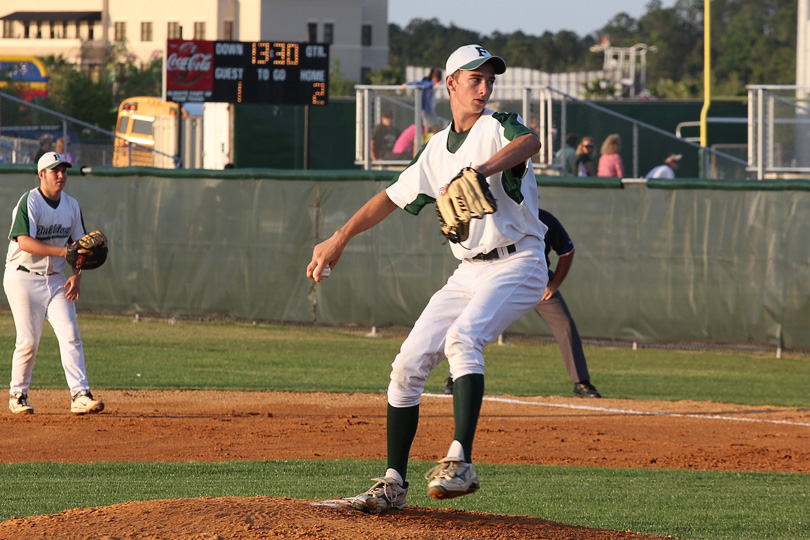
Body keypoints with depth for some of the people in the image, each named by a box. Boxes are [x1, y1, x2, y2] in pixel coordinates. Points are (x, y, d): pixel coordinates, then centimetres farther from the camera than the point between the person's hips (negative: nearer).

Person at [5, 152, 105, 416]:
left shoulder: (71, 205, 7)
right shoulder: (29, 202, -14)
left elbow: (79, 244, 14)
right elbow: (24, 242, -26)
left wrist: (77, 275, -3)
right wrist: (63, 251, -33)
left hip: (56, 279, 5)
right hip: (23, 277, -5)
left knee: (70, 335, -8)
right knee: (28, 341, -7)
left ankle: (80, 395, -14)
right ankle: (17, 395, 11)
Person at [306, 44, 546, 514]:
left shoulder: (498, 126, -7)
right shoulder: (439, 148, 13)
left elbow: (530, 142, -32)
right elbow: (395, 195, 24)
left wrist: (477, 172, -48)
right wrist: (340, 238, 24)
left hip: (517, 266, -7)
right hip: (469, 274, 7)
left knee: (463, 338, -32)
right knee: (408, 364, 0)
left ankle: (460, 461, -38)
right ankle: (394, 482, 9)